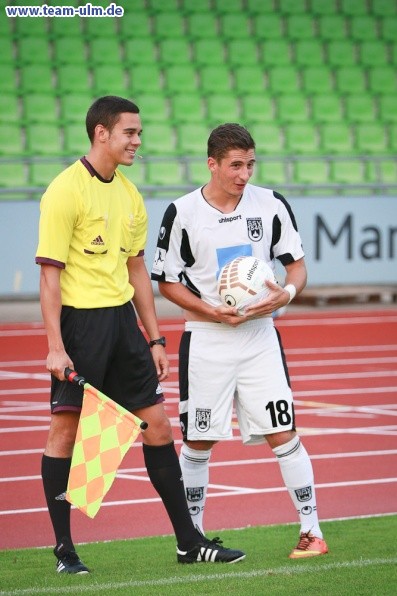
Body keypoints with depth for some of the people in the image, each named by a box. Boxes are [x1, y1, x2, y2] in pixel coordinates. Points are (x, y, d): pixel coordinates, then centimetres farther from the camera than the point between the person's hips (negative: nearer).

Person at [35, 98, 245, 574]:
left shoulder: (129, 194, 13)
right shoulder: (65, 191, -10)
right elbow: (50, 272, -13)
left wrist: (154, 339, 16)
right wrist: (55, 346, -18)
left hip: (122, 319, 7)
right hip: (80, 320, -7)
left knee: (157, 423, 7)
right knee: (65, 427, -3)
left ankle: (189, 541, 14)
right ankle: (63, 549, 5)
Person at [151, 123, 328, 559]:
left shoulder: (271, 205, -1)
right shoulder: (182, 213, -6)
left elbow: (297, 265, 6)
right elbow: (167, 282, 0)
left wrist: (287, 293, -17)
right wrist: (212, 311, -14)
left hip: (259, 337, 1)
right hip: (205, 341, -1)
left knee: (283, 434, -6)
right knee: (198, 441, 6)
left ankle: (311, 531, 2)